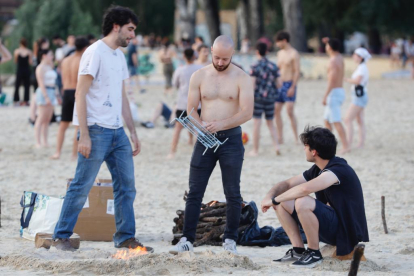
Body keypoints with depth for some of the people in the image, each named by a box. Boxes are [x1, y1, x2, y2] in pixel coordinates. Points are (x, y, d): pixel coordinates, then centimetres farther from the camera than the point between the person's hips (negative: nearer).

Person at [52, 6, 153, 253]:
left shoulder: (120, 56, 16)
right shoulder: (95, 53, -10)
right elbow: (80, 94, -14)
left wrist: (133, 132, 17)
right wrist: (84, 135, -19)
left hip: (117, 132, 8)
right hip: (96, 130, -8)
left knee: (126, 186, 8)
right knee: (82, 186, -5)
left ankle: (126, 237, 15)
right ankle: (61, 236, 4)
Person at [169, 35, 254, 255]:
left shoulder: (241, 78, -4)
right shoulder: (199, 77, 5)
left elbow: (247, 112, -12)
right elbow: (191, 110, 5)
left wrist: (222, 124, -25)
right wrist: (202, 126, -15)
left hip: (231, 138, -2)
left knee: (232, 193, 2)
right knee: (194, 192, 0)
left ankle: (230, 240, 11)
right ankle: (187, 239, 4)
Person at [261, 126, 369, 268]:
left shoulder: (338, 170, -21)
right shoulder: (316, 170, 8)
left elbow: (305, 189, -36)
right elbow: (287, 184, 14)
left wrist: (274, 200, -25)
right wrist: (269, 196, -9)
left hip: (346, 231, -9)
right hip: (331, 224, 9)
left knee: (303, 202, -32)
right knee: (281, 203, 3)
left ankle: (314, 253, -17)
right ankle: (298, 250, 1)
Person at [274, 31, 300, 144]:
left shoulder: (293, 54, -7)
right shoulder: (280, 53, 15)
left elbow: (297, 71, -12)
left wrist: (293, 87, -19)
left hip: (289, 85, -8)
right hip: (279, 85, 8)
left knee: (290, 112, -13)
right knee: (276, 111, 3)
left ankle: (296, 138, -8)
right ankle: (280, 138, 8)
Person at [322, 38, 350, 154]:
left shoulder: (333, 61, -17)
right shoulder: (339, 57, 11)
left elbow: (332, 80, -23)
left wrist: (325, 96, -24)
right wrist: (328, 41, 26)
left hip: (334, 92, -10)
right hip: (340, 91, 10)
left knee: (336, 121, -13)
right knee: (327, 120, 18)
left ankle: (346, 146, -18)